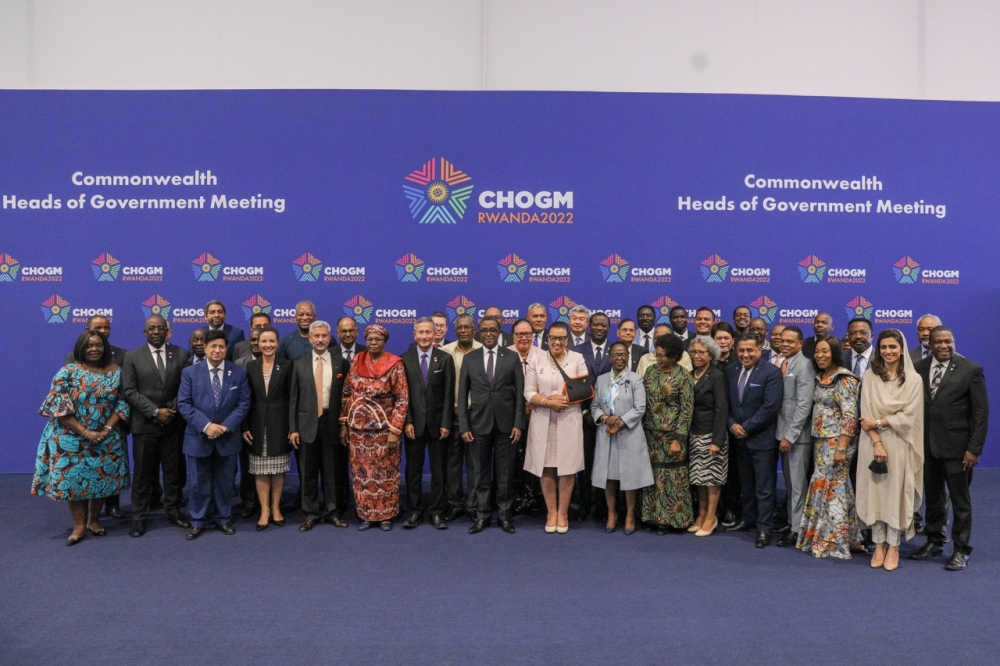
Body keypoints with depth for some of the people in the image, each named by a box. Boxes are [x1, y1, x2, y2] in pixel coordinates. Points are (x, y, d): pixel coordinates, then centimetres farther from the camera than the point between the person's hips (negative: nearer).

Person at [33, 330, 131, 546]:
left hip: (106, 439, 2)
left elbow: (122, 403, -1)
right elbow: (58, 406, -12)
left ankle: (94, 520, 26)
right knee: (74, 479, 2)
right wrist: (85, 432, -17)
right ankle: (79, 525, 15)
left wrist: (107, 429, -14)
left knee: (102, 479, 9)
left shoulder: (115, 372, 0)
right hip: (72, 438, -2)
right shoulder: (68, 372, -8)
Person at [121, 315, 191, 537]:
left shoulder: (181, 354, 4)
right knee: (143, 473, 6)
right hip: (144, 424, -1)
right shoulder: (132, 357, 1)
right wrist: (155, 412, -14)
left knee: (173, 471, 9)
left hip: (174, 423, 1)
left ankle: (173, 511, 23)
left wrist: (172, 410, -11)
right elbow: (129, 391, -6)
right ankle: (139, 517, 17)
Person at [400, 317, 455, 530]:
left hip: (437, 423, 0)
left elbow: (449, 394, -2)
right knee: (413, 469, 7)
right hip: (414, 423, 0)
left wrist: (446, 423, -7)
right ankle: (414, 511, 17)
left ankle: (437, 512, 15)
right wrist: (407, 422, -7)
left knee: (439, 470, 6)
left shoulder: (445, 359, 1)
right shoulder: (405, 359, 2)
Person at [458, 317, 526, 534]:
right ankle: (482, 514, 19)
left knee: (505, 473, 7)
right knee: (481, 473, 8)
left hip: (505, 423, -1)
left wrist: (518, 424, -7)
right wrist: (464, 426, -3)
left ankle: (504, 513, 20)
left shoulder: (512, 357, 2)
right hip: (479, 423, 1)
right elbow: (462, 395, 3)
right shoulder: (469, 359, 4)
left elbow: (519, 393, 0)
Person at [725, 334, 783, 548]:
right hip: (739, 438, 6)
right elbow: (727, 402, 10)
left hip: (762, 438, -6)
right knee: (746, 484, 18)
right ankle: (748, 519, 31)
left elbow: (771, 406, -18)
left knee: (764, 488, 1)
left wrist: (747, 427, -15)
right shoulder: (731, 371, 6)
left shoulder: (771, 372, -12)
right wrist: (732, 424, -7)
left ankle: (764, 528, 10)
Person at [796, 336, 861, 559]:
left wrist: (841, 448, -21)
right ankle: (818, 536, 19)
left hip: (836, 441, -7)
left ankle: (832, 541, 8)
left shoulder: (844, 379, -12)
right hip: (820, 441, 7)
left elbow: (850, 416, -17)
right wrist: (817, 442, 12)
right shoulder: (820, 377, 11)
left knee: (828, 488, -3)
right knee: (822, 488, 10)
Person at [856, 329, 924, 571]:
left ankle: (893, 545, 14)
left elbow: (908, 416, -6)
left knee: (896, 493, 4)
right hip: (873, 442, 1)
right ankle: (879, 544, 15)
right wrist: (877, 442, -12)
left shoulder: (913, 379, 0)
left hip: (899, 444, -1)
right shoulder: (870, 376, 3)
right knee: (874, 491, 4)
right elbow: (866, 412, -3)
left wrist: (877, 423, -10)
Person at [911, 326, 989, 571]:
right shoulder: (920, 368, 4)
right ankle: (933, 541, 29)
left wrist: (974, 448, -11)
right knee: (933, 497, 15)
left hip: (956, 447, -3)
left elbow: (981, 412, -7)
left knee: (960, 501, 6)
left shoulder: (971, 370, -6)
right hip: (927, 445, 4)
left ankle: (961, 550, 18)